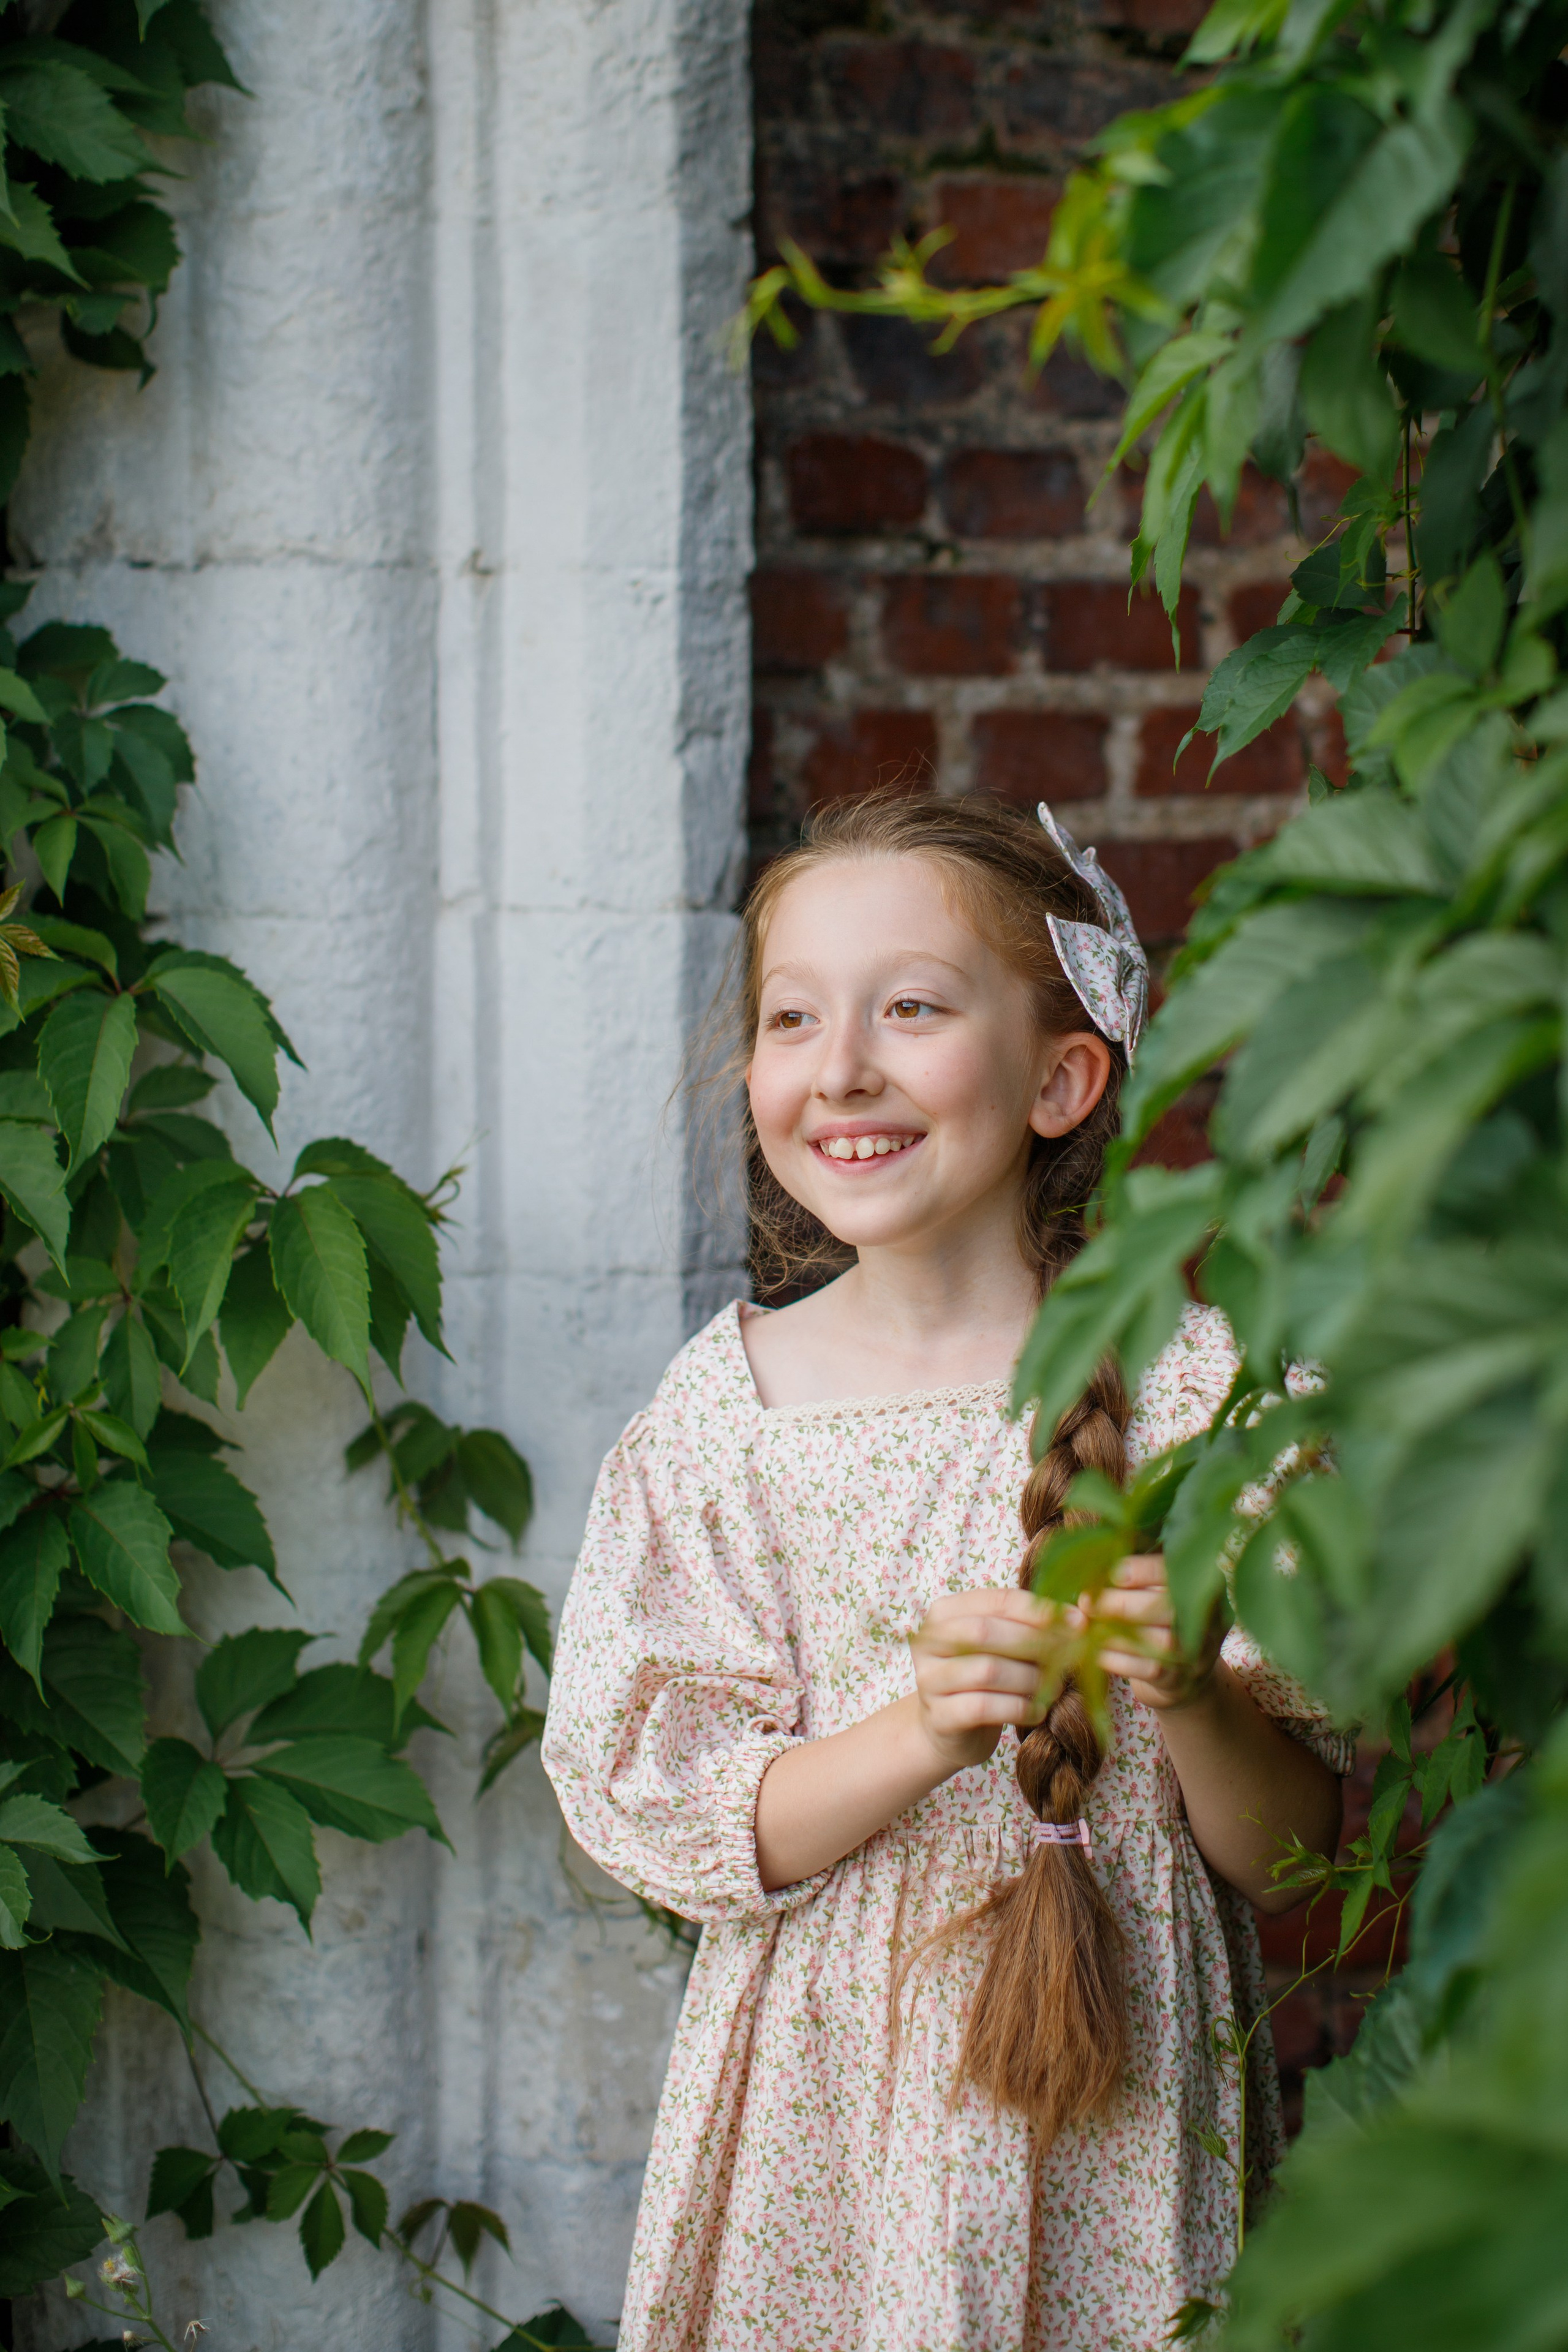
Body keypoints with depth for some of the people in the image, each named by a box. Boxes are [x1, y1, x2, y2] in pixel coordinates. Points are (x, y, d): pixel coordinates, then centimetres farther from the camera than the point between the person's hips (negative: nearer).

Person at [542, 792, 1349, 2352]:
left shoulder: (1201, 1388, -6)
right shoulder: (728, 1400, -3)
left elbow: (1291, 1858, -4)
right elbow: (657, 1816, -7)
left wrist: (1199, 1702, -24)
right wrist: (921, 1732, -22)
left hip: (1115, 2099, -1)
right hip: (821, 2116, 1)